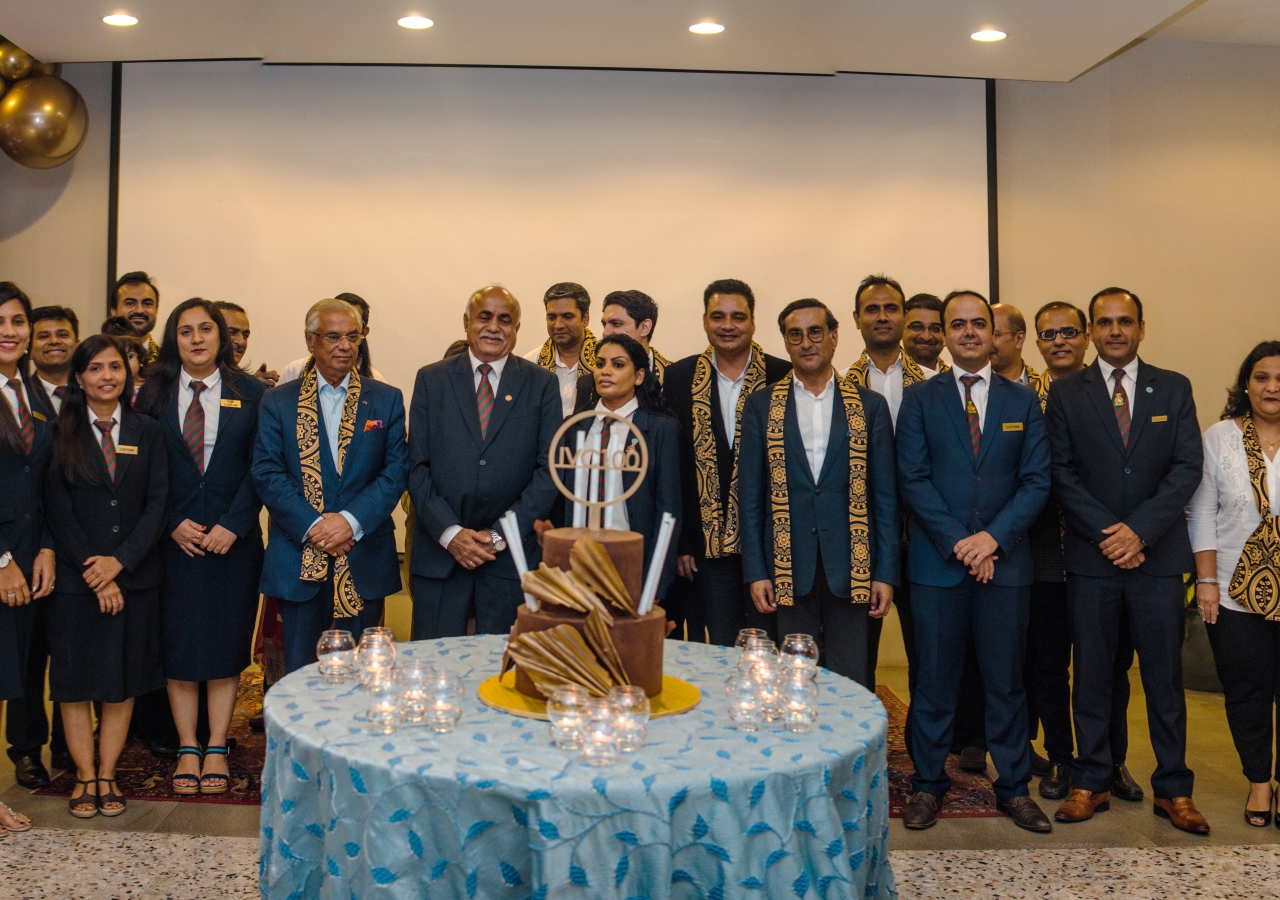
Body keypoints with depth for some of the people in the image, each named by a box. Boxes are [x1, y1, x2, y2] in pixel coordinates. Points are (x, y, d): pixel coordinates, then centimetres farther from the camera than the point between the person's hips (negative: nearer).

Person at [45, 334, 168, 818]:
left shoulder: (148, 432, 6)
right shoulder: (60, 433, 1)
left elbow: (157, 503, 0)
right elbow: (58, 511, -4)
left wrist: (120, 561, -11)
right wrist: (93, 570, -11)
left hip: (135, 576, 1)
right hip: (76, 578, -1)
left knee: (123, 678, 6)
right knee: (76, 678, 5)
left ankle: (107, 775, 16)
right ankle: (85, 776, 17)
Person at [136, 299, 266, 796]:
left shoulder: (251, 393, 2)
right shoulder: (154, 394, 5)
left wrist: (233, 525, -11)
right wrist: (173, 524, -8)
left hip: (234, 537, 0)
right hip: (175, 537, 1)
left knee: (227, 641, 5)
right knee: (179, 642, 4)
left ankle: (216, 748, 17)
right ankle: (187, 749, 17)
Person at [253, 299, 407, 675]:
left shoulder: (387, 400, 6)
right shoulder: (277, 401, 5)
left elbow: (396, 471, -1)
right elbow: (267, 474, -2)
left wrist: (351, 520, -14)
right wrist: (312, 525, -14)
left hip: (364, 558, 1)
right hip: (299, 559, 0)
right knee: (300, 674, 7)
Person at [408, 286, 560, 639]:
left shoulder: (542, 384, 4)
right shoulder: (431, 379, 6)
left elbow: (549, 468, -1)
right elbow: (417, 466, 3)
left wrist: (501, 535, -8)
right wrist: (449, 533, -9)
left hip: (511, 554, 0)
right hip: (440, 550, 1)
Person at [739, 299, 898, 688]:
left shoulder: (870, 406, 6)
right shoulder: (761, 406, 6)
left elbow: (885, 497, 5)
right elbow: (750, 495, 5)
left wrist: (885, 573, 0)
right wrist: (755, 571, -1)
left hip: (852, 568, 0)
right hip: (789, 570, 0)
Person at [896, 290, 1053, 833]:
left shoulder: (1023, 401, 8)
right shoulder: (920, 398, 4)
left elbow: (1036, 481, 2)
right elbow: (913, 479, -3)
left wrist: (993, 537, -11)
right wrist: (957, 543, -12)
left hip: (1005, 560, 1)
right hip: (937, 563, -1)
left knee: (1006, 681, 9)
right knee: (935, 680, 6)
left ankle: (1013, 788, 22)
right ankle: (928, 784, 19)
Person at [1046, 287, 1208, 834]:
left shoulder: (1174, 389, 7)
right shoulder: (1065, 394, 5)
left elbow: (1187, 468, -1)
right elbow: (1062, 474, -1)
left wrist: (1139, 531, -13)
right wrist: (1108, 535, -11)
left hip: (1158, 554, 1)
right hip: (1090, 558, 0)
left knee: (1164, 675, 6)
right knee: (1091, 675, 7)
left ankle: (1172, 790, 18)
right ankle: (1091, 783, 18)